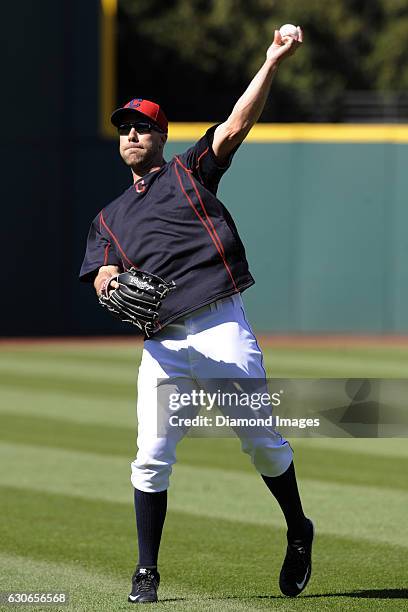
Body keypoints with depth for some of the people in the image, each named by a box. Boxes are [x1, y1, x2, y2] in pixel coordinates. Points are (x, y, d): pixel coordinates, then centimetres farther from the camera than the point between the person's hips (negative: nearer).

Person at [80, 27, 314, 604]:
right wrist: (108, 281, -16)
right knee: (151, 459, -5)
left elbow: (237, 125, 1)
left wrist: (273, 61, -12)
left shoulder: (190, 171, 14)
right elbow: (103, 276, 9)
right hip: (162, 342, 3)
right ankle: (146, 573, 5)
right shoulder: (111, 216, 24)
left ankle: (298, 533, 19)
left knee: (263, 441, -3)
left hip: (222, 326, -3)